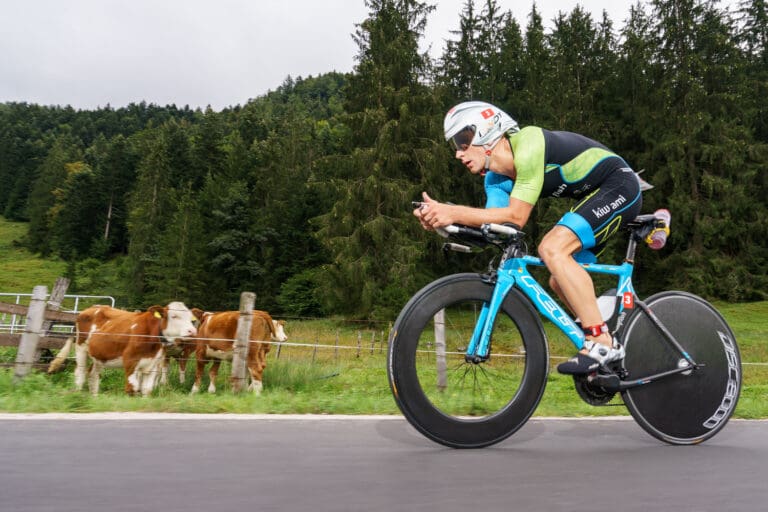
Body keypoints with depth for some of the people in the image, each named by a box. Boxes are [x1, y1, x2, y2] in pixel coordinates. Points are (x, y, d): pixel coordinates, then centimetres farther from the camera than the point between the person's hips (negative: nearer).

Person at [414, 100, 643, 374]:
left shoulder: (528, 144, -25)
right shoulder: (497, 179, 1)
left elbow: (517, 217, -30)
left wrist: (454, 213, -35)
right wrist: (442, 214, -27)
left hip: (619, 185, -9)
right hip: (594, 195, 9)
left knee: (552, 248, -27)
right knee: (560, 282, 5)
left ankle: (602, 342, -21)